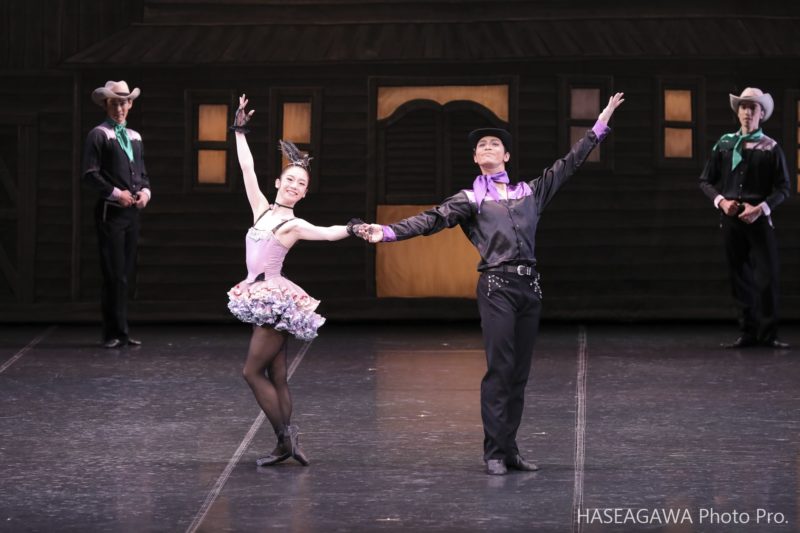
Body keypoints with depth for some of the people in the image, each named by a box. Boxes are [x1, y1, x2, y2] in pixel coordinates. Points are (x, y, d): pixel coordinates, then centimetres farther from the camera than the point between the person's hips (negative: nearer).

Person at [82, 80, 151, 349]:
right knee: (114, 274, -8)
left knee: (127, 274, 8)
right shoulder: (98, 135, -3)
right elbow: (90, 174, -10)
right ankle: (116, 333, -3)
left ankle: (119, 332, 13)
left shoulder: (135, 137, 17)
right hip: (110, 212, -6)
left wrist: (145, 191, 1)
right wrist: (116, 193, -17)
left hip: (132, 212, 7)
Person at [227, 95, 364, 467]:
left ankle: (286, 437, -3)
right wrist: (240, 131, 15)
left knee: (253, 371, -8)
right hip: (260, 298, 7)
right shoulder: (262, 209, 11)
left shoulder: (294, 225, -6)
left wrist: (351, 230, -40)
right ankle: (286, 444, 7)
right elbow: (246, 168, 14)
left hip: (275, 299, -7)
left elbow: (327, 233, -22)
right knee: (275, 376, 6)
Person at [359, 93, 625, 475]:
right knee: (499, 368, -10)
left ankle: (509, 450, 10)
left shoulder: (530, 192, 17)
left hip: (530, 286, 4)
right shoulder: (471, 199, 7)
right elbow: (433, 219, -5)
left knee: (520, 372, 5)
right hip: (497, 286, -4)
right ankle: (494, 453, -6)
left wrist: (601, 123, 20)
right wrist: (387, 232, -20)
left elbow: (568, 163, 21)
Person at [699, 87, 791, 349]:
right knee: (740, 278, 6)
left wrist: (760, 208, -15)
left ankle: (768, 334, -1)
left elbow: (783, 188, -1)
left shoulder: (771, 148, 2)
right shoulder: (724, 143, 8)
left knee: (767, 277, -6)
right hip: (730, 219, 2)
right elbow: (706, 181, 12)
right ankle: (748, 333, 11)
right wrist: (721, 201, -6)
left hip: (759, 219, -2)